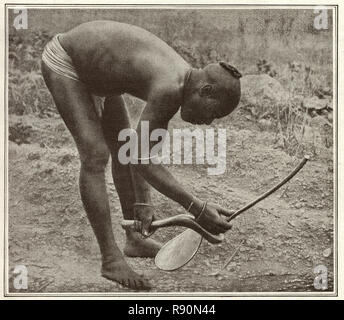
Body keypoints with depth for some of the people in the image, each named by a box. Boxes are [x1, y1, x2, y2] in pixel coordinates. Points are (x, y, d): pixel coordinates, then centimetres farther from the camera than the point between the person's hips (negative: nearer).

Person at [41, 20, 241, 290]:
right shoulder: (169, 89, -36)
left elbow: (145, 151, -3)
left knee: (123, 149, 10)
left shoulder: (183, 77, -8)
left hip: (92, 64, 10)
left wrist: (143, 202, -8)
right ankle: (111, 260, -10)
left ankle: (135, 239, 22)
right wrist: (198, 209, -37)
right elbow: (142, 161, -35)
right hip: (63, 61, -9)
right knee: (96, 156, -16)